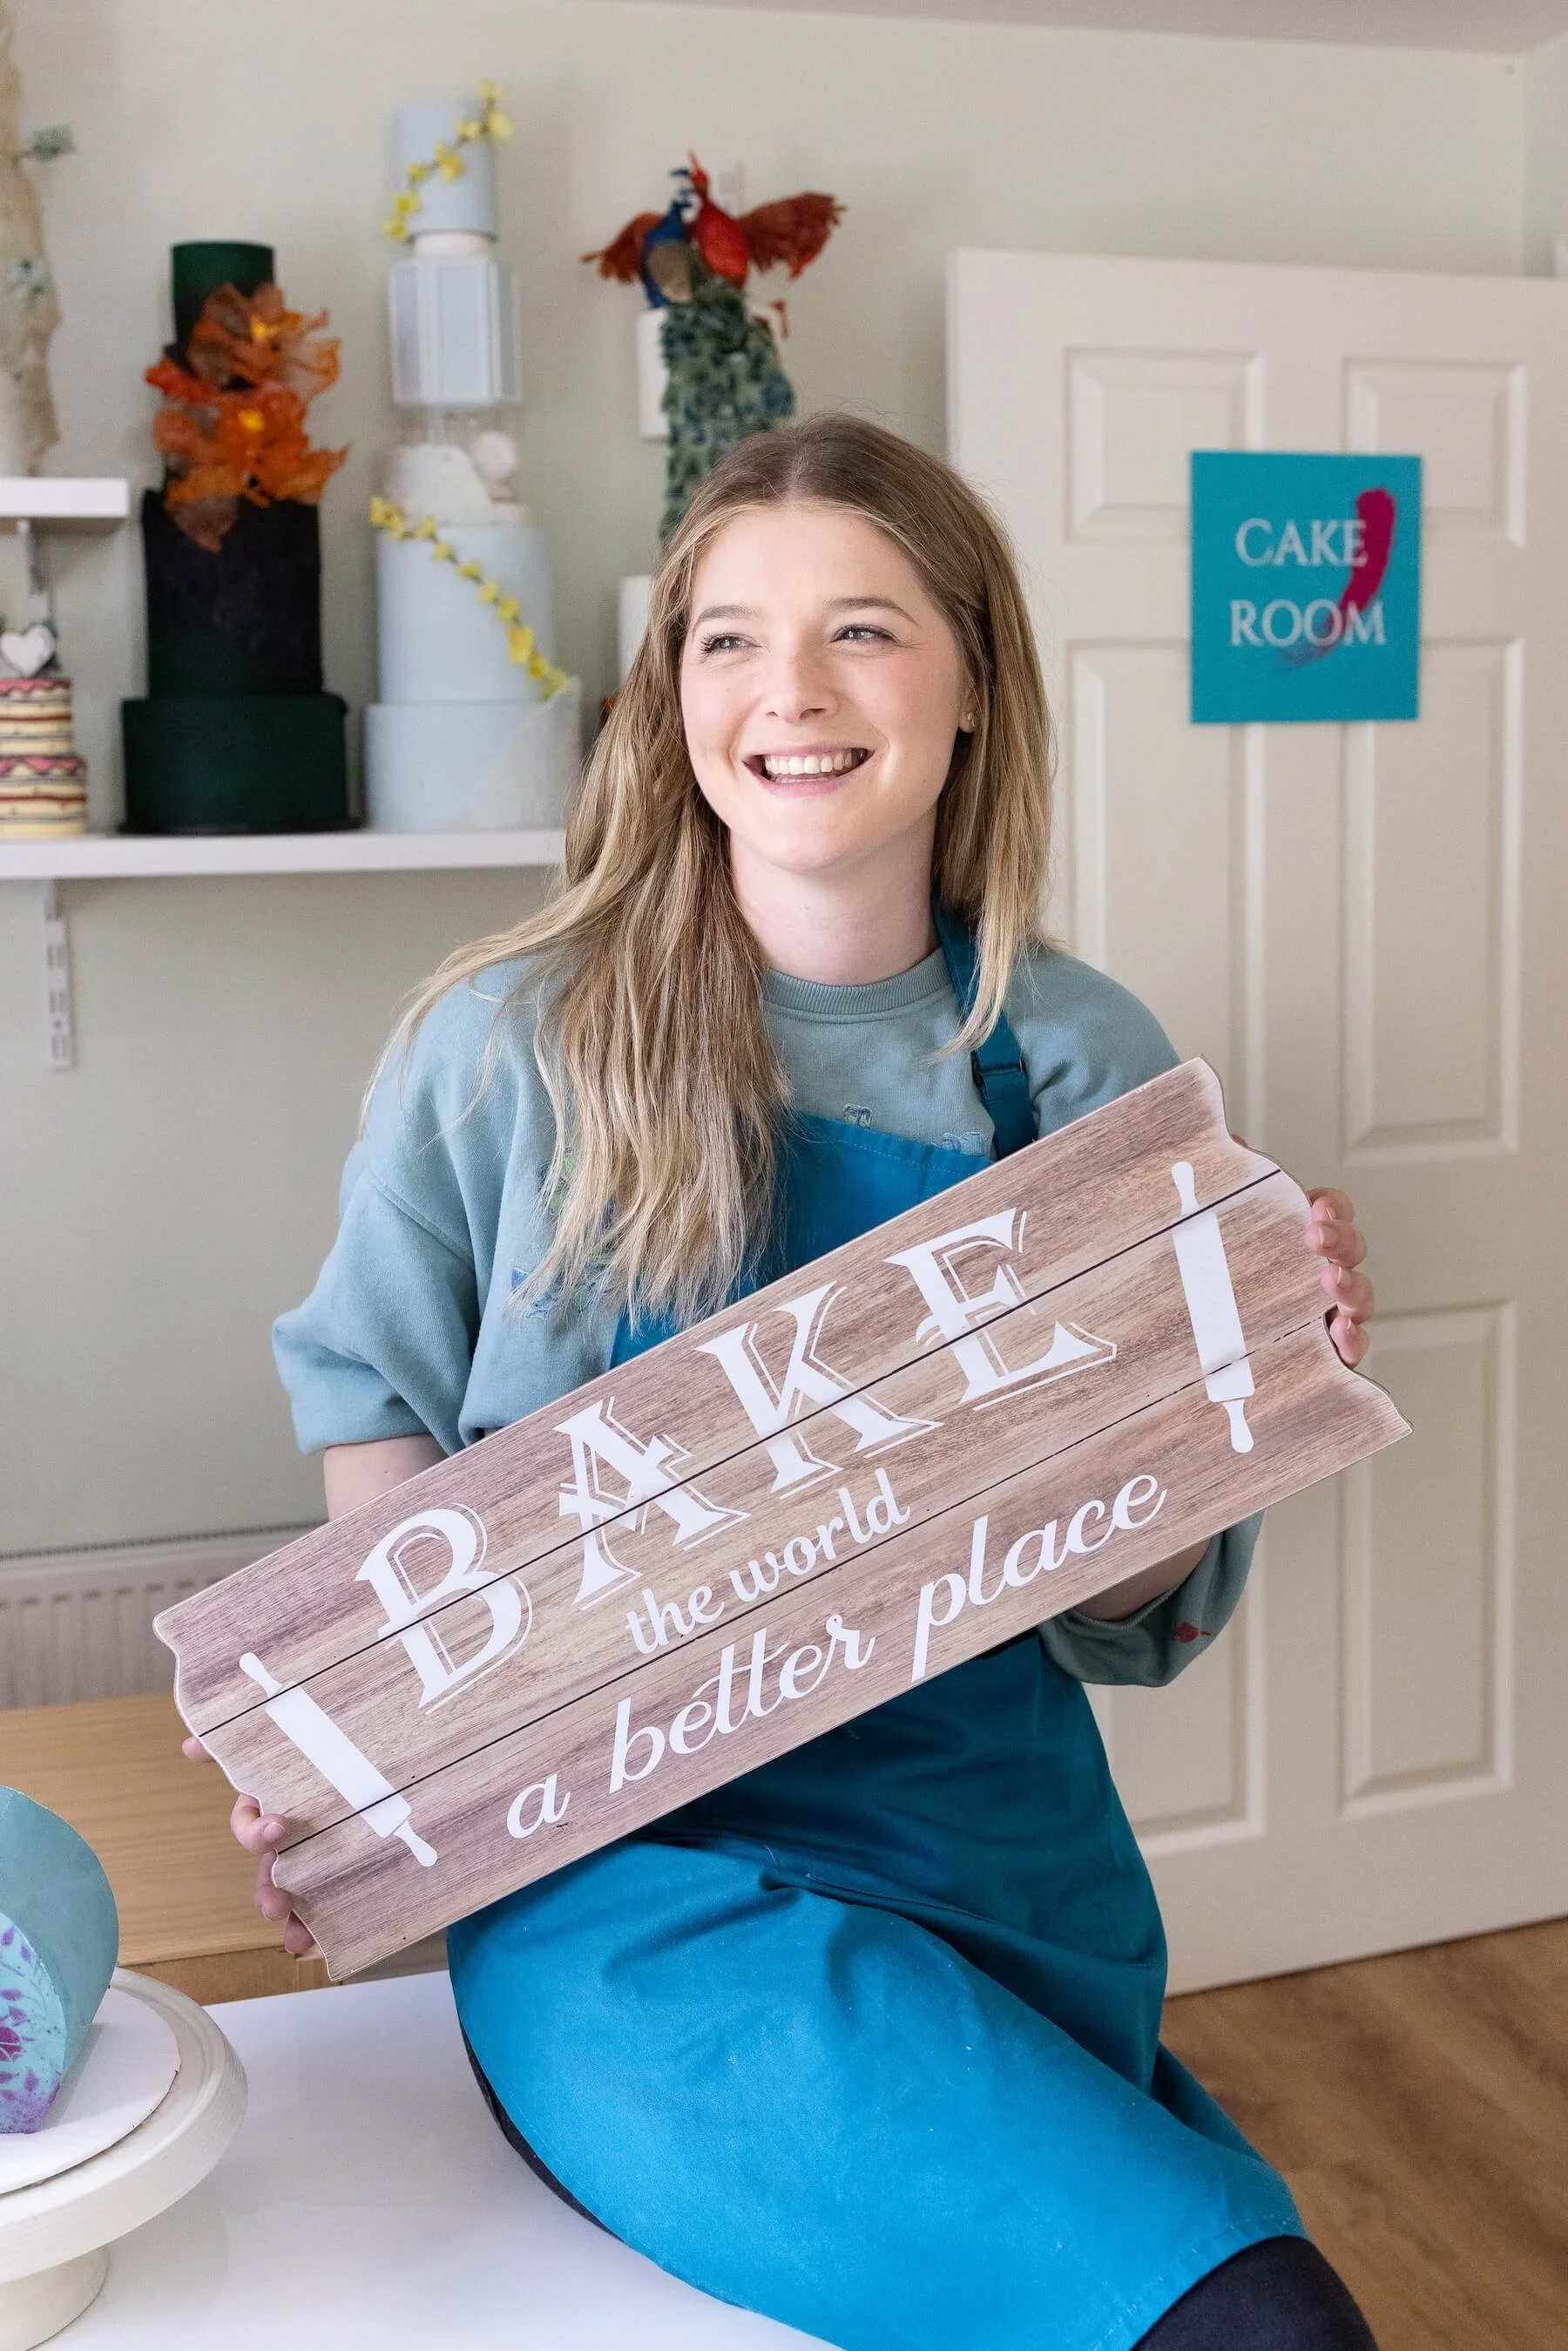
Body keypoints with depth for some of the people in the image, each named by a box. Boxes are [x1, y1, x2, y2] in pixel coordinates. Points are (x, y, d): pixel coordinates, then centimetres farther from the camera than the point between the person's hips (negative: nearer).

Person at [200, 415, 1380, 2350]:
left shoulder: (1088, 1070, 1)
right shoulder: (510, 1046, -5)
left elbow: (1124, 1602, 6)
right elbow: (377, 1399, 8)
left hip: (1004, 1871, 4)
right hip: (631, 1883, -3)